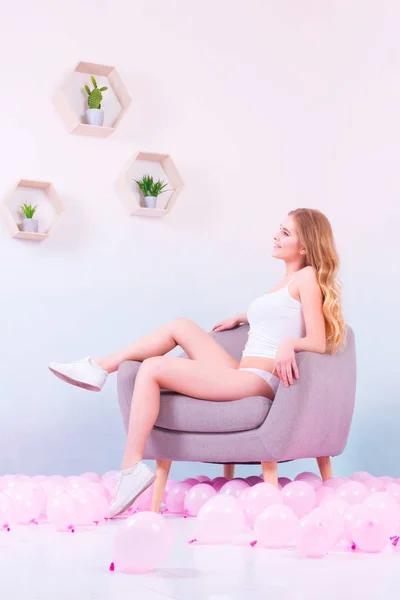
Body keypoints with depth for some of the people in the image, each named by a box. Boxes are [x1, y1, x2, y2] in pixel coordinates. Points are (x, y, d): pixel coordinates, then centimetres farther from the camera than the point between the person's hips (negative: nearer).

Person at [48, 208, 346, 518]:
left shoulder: (307, 276, -4)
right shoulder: (287, 282, 21)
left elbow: (319, 343, -14)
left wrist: (290, 343, -32)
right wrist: (240, 318, 36)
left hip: (258, 379, -9)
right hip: (242, 374, 9)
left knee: (152, 368, -14)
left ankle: (132, 467, -17)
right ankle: (100, 367, 13)